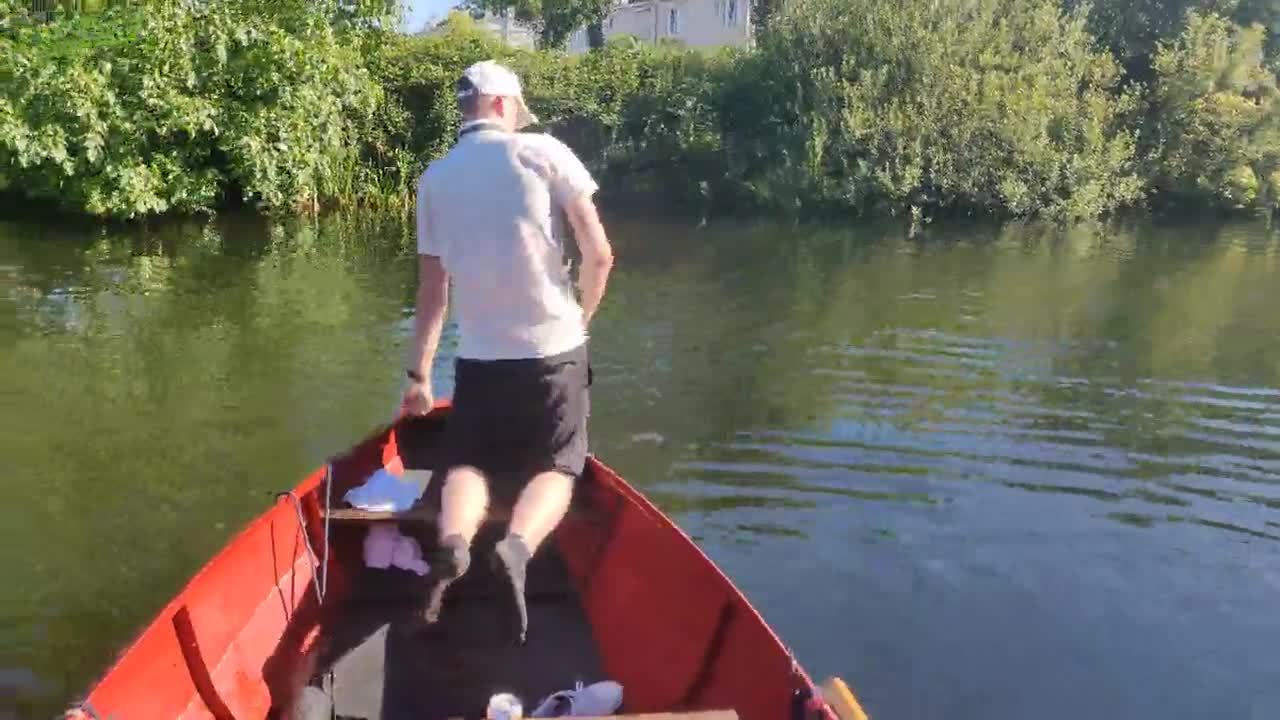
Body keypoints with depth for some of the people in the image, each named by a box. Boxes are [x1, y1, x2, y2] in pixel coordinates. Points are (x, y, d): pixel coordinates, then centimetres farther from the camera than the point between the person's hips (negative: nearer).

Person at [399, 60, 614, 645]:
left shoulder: (434, 179, 5)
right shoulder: (542, 151, -5)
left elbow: (432, 288, 7)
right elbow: (599, 255, -7)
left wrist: (419, 372, 17)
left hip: (478, 357, 2)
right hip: (554, 350, -2)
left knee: (469, 462, 17)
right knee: (554, 466, 11)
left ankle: (454, 542, -15)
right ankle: (518, 545, -20)